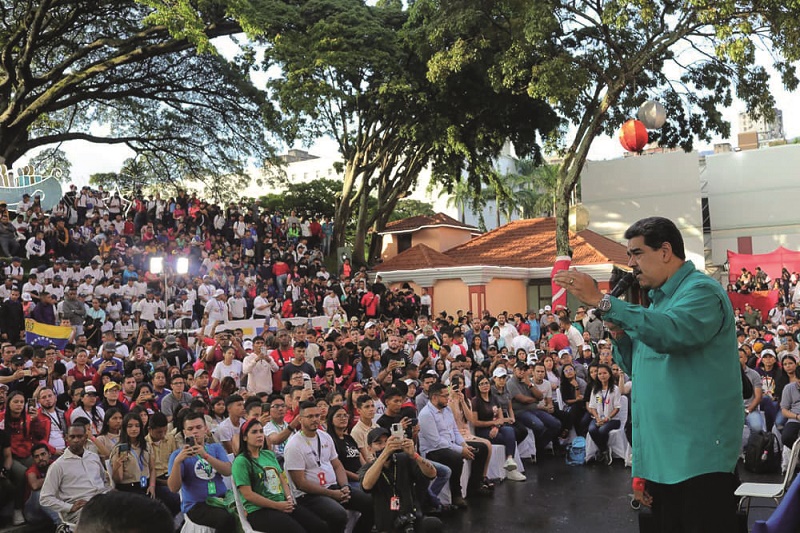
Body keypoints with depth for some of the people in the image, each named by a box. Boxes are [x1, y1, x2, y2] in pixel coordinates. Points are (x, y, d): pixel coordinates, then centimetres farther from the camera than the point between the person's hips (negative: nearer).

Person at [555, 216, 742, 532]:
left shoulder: (702, 292, -11)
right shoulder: (656, 300, 17)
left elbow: (672, 332, -33)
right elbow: (638, 369, 20)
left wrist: (602, 302, -33)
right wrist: (619, 333, 1)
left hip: (700, 455, -9)